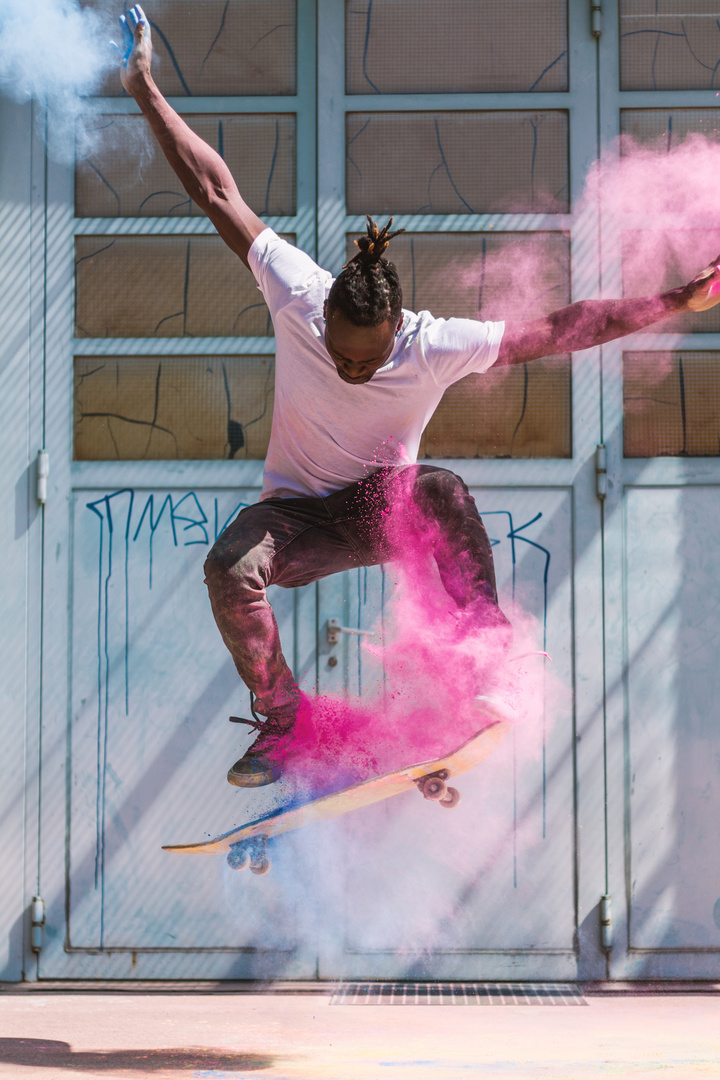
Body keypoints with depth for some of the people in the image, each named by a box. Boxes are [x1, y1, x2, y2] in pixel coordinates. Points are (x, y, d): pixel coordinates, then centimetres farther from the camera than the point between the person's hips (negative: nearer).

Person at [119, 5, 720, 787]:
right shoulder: (295, 300, -23)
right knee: (228, 568, -32)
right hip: (300, 515, 0)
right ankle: (279, 721, -11)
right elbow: (215, 189, -18)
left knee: (442, 491, -35)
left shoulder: (438, 347, -23)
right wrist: (146, 92, -13)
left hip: (386, 512, 0)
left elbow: (561, 329, -19)